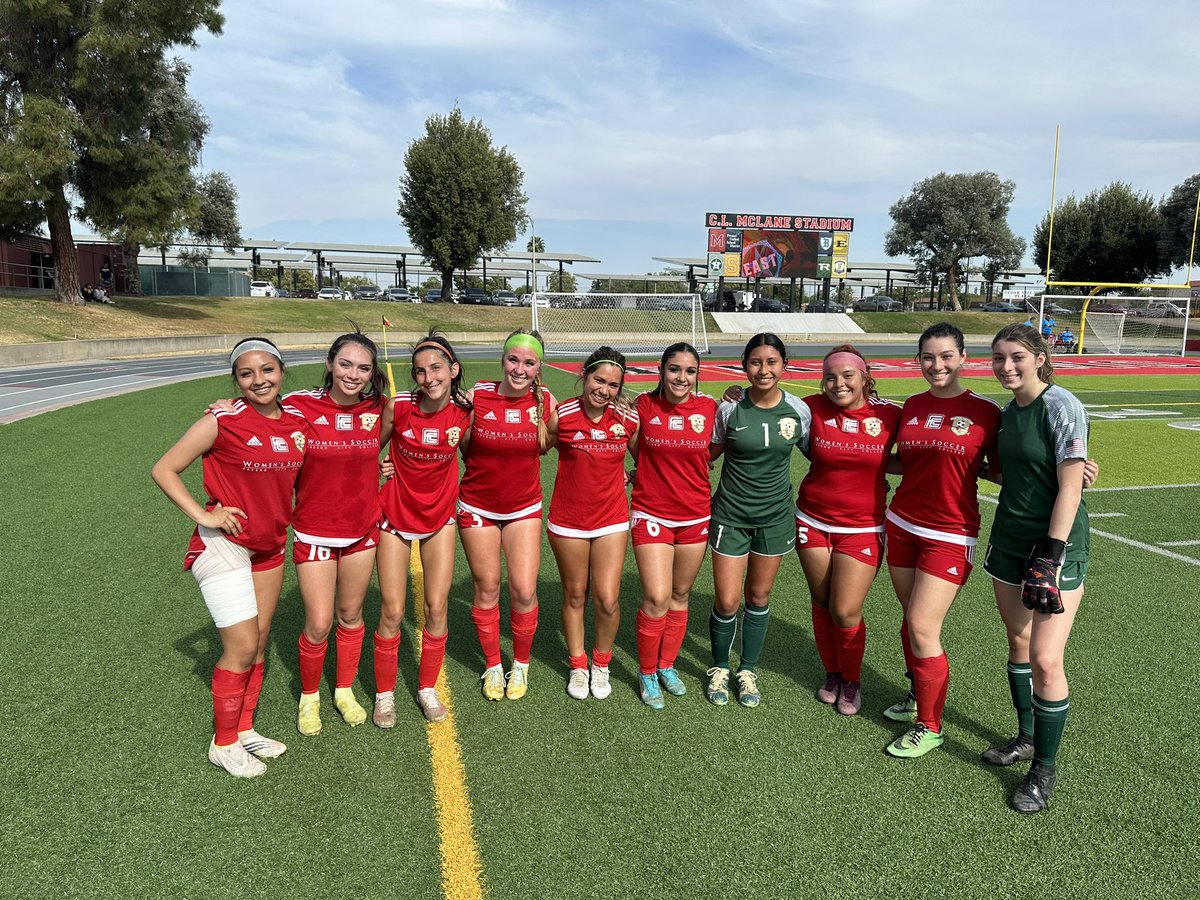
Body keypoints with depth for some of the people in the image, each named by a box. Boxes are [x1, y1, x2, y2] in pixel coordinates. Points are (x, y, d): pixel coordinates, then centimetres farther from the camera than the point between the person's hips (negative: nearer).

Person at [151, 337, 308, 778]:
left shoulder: (298, 421, 0)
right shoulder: (223, 421, -16)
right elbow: (164, 469, -9)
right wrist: (203, 515, -16)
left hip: (270, 545, 6)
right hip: (224, 544, -6)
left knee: (258, 644, 14)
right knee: (242, 646, -5)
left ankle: (244, 729, 32)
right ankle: (224, 743, 15)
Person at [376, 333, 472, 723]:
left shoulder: (464, 411, -14)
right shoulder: (399, 406, -20)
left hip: (440, 517, 2)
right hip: (396, 516, -2)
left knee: (437, 608, 5)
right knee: (392, 612, 2)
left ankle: (427, 687, 27)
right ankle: (384, 693, 24)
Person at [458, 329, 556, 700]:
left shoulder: (545, 402, -9)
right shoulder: (476, 396, -15)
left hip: (524, 507, 1)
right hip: (477, 507, -1)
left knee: (524, 591, -2)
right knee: (486, 588, 9)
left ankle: (521, 664, 24)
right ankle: (493, 666, 30)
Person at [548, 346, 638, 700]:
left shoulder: (628, 419, -6)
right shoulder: (562, 414, -12)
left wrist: (631, 478, -1)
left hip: (611, 519, 1)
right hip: (567, 520, -1)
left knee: (607, 600, -1)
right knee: (575, 596, 13)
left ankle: (601, 664, 25)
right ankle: (578, 666, 33)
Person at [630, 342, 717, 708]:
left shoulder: (709, 408, -5)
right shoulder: (643, 405, -9)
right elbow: (636, 452, 4)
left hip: (695, 516, 3)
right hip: (651, 515, -2)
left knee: (680, 596, 14)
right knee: (657, 598, -8)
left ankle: (666, 665, 34)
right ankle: (647, 672, 15)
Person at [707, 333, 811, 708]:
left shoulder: (799, 411, -8)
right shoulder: (729, 409, -11)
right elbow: (708, 453, 1)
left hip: (775, 516, 2)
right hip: (731, 514, -1)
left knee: (758, 597, 14)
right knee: (727, 602, 0)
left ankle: (747, 670, 34)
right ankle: (719, 668, 28)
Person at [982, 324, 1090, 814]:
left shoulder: (1061, 406, -15)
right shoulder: (1007, 411, 7)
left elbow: (1070, 487, -18)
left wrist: (1051, 554, -20)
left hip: (1056, 544, -7)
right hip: (1009, 542, 7)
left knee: (1045, 660, -6)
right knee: (1017, 642, 17)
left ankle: (1045, 769, 12)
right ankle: (1026, 737, 36)